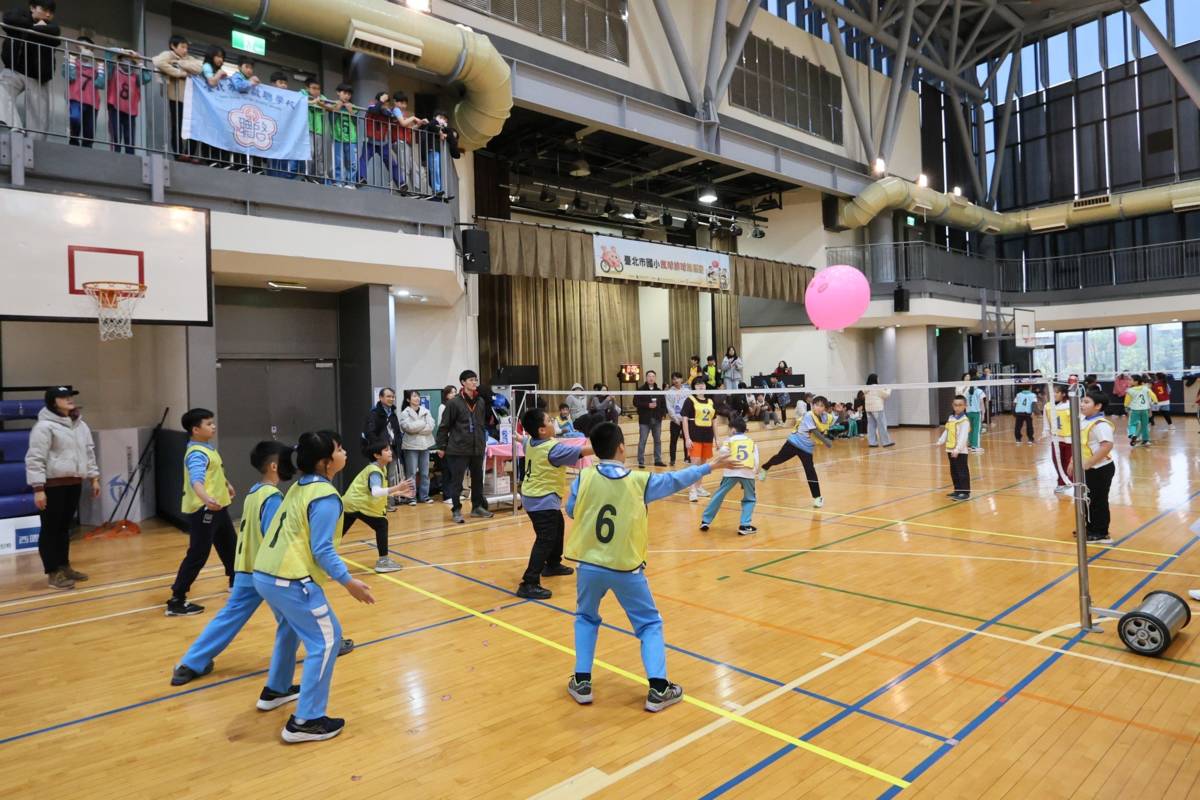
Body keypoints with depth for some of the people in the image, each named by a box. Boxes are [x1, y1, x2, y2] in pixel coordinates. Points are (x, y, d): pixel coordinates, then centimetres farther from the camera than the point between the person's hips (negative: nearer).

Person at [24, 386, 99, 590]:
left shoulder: (80, 425, 13)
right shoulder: (44, 426, -12)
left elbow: (89, 453, 20)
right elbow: (35, 459, -15)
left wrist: (94, 477, 17)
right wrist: (38, 488, -19)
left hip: (74, 484, 7)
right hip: (52, 486, -7)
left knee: (65, 528, 17)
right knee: (51, 529, 0)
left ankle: (64, 566, 26)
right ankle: (53, 573, 7)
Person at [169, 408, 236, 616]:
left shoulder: (208, 448, 9)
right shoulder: (197, 454, -22)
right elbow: (196, 480, -41)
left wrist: (226, 485, 45)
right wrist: (206, 499, -59)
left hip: (218, 507, 10)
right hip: (203, 510, -10)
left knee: (230, 546, 22)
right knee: (197, 555, -8)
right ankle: (176, 601, 0)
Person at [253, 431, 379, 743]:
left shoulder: (299, 487, 11)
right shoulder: (326, 497, -16)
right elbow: (322, 550, -18)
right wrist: (349, 582, -13)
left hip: (264, 574, 10)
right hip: (290, 580, -10)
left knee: (291, 626, 32)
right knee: (326, 639, -2)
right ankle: (306, 721, 1)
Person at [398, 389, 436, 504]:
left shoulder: (426, 411, 9)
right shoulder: (404, 413, 0)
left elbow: (430, 427, -5)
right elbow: (409, 427, -17)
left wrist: (416, 429, -11)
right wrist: (423, 423, -7)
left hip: (425, 444, 4)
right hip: (411, 446, -3)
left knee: (425, 473, 7)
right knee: (412, 473, -2)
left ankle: (424, 495, 15)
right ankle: (411, 497, 5)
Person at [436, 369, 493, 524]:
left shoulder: (481, 402, 6)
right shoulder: (454, 402, -9)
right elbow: (444, 426, -6)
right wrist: (441, 446, -5)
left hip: (477, 449, 5)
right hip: (458, 449, -5)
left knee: (478, 479, 14)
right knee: (457, 481, 3)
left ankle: (477, 507, 27)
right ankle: (456, 510, 14)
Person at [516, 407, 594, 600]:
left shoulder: (531, 443, 1)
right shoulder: (553, 449, -23)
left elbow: (523, 439, 26)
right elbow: (582, 451, -26)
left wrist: (523, 433, 48)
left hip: (533, 495, 10)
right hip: (543, 499, -10)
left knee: (558, 527, 29)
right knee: (545, 540, -14)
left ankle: (553, 564, 45)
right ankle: (529, 584, -19)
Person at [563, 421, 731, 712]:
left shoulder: (584, 478, -8)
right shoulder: (640, 481, -8)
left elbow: (571, 511, 6)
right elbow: (675, 480, 6)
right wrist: (709, 466, 19)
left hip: (589, 565, 2)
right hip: (626, 569, -1)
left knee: (586, 619, 25)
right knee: (650, 624, 15)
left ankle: (582, 682, 23)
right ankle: (658, 689, 12)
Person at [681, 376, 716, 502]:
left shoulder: (710, 402, 13)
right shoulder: (690, 400, -4)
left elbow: (714, 421, 18)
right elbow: (685, 419, -7)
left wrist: (716, 438, 16)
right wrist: (687, 438, -13)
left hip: (707, 437, 6)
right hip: (695, 437, -6)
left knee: (703, 463, 12)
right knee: (695, 462, -11)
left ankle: (698, 487, 26)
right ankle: (692, 490, -7)